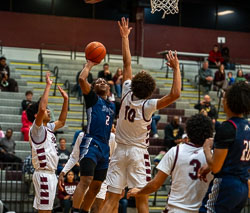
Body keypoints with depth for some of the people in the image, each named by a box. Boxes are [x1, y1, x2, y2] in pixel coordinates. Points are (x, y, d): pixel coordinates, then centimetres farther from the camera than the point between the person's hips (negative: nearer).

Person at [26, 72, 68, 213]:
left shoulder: (48, 128, 14)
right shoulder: (37, 128, -12)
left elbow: (61, 122, 30)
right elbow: (41, 108, -29)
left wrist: (66, 100, 22)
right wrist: (48, 86, -23)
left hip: (51, 174, 9)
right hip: (44, 174, -9)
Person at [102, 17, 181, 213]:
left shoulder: (127, 96, -2)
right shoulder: (148, 105, -12)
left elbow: (127, 64, 6)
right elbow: (175, 94, -23)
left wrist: (125, 37, 13)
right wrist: (176, 68, -17)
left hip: (120, 152, 4)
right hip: (139, 153, -4)